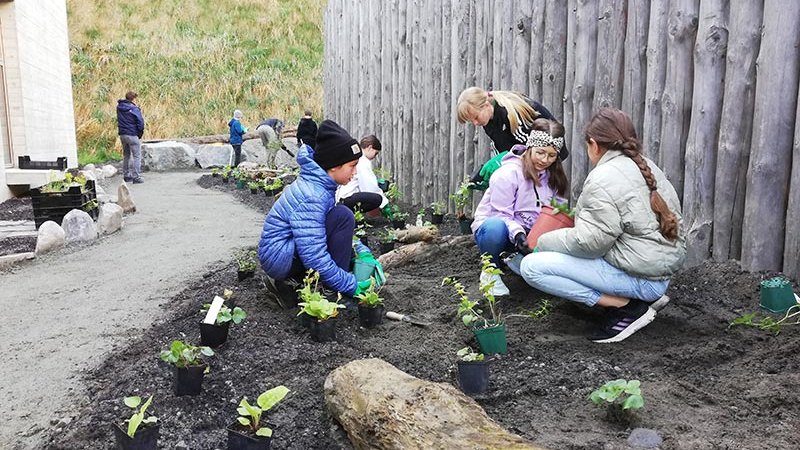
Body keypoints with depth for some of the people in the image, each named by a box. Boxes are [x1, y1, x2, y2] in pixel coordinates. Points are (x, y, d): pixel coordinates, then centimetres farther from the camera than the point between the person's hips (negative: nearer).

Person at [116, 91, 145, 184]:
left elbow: (119, 121, 12)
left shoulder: (119, 107, 5)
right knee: (137, 156, -1)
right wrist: (140, 134, -1)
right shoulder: (134, 109, -14)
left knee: (126, 155, 19)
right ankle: (136, 177, -5)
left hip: (122, 134, 7)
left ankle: (126, 175, 25)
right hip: (132, 135, -7)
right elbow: (140, 122, -15)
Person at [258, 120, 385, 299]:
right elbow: (314, 256, -30)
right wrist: (351, 286, -23)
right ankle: (334, 294, -14)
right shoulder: (311, 197, -27)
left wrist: (362, 250, -1)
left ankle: (293, 280, 12)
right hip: (279, 258, -10)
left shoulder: (319, 183, 2)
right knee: (342, 216, -22)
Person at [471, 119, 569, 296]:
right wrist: (517, 234, -41)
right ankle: (490, 272, -12)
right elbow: (501, 215, -22)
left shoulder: (553, 176, 2)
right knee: (495, 227, -43)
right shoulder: (507, 173, -20)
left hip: (529, 233, 6)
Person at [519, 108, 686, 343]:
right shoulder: (647, 167, 12)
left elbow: (591, 241, -22)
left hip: (639, 278, -10)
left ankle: (626, 306, -10)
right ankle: (648, 296, 13)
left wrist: (544, 242, -6)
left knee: (531, 266, -13)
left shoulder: (604, 178, -17)